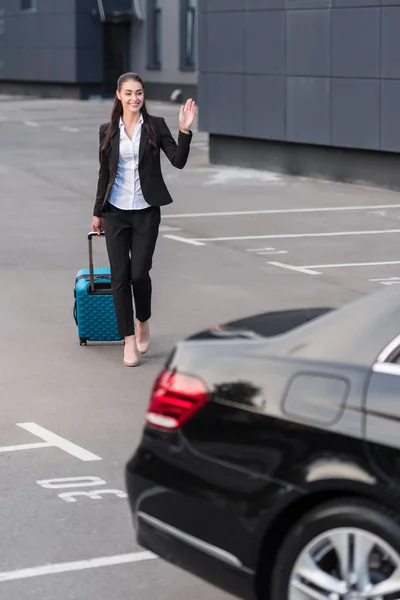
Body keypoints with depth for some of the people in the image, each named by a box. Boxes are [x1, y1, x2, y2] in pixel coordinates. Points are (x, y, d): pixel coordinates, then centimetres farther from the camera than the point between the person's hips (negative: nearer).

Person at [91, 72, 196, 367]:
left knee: (139, 273, -6)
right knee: (120, 275, -1)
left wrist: (185, 130, -19)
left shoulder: (156, 125, -1)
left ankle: (143, 322, 24)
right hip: (116, 212, 2)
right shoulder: (107, 130, 4)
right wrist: (98, 212, 12)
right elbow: (104, 173, 10)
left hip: (146, 211, -1)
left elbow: (179, 161, -7)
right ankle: (129, 340, 7)